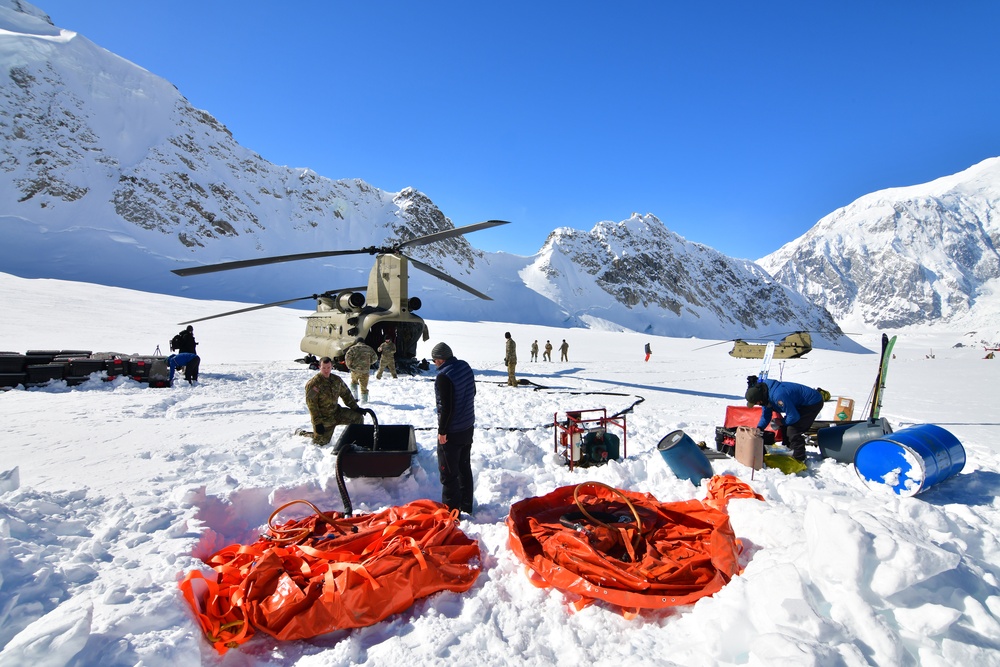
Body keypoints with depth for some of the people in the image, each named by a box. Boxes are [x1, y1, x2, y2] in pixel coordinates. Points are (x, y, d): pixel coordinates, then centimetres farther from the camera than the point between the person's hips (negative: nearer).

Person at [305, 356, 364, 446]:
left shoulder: (337, 380, 1)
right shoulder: (313, 384, -18)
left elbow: (346, 394, 12)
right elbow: (311, 405, -19)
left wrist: (355, 407, 5)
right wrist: (317, 423, -21)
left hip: (337, 412, 6)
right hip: (323, 418, -5)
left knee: (358, 417, -5)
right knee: (321, 443, 1)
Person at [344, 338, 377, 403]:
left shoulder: (353, 348, 0)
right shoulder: (368, 349, 6)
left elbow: (347, 357, -9)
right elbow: (375, 358, 8)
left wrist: (349, 365, 4)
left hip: (355, 369, 0)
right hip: (365, 370, 0)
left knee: (353, 382, 23)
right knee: (364, 386, 9)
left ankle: (355, 396, 15)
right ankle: (364, 399, 5)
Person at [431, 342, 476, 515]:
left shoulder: (444, 376, -24)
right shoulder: (465, 367, 2)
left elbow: (446, 407, -25)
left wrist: (442, 431, -15)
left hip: (451, 432, -9)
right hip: (468, 428, 9)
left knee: (449, 473, 4)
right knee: (465, 467, 21)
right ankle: (466, 506, 34)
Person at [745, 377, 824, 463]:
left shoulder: (778, 396, -38)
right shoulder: (766, 394, -7)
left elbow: (793, 417, -29)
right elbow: (766, 414, 0)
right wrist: (759, 428, -15)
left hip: (813, 403, -10)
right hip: (802, 403, 10)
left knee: (793, 429, -13)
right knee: (786, 428, 12)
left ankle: (799, 459, 1)